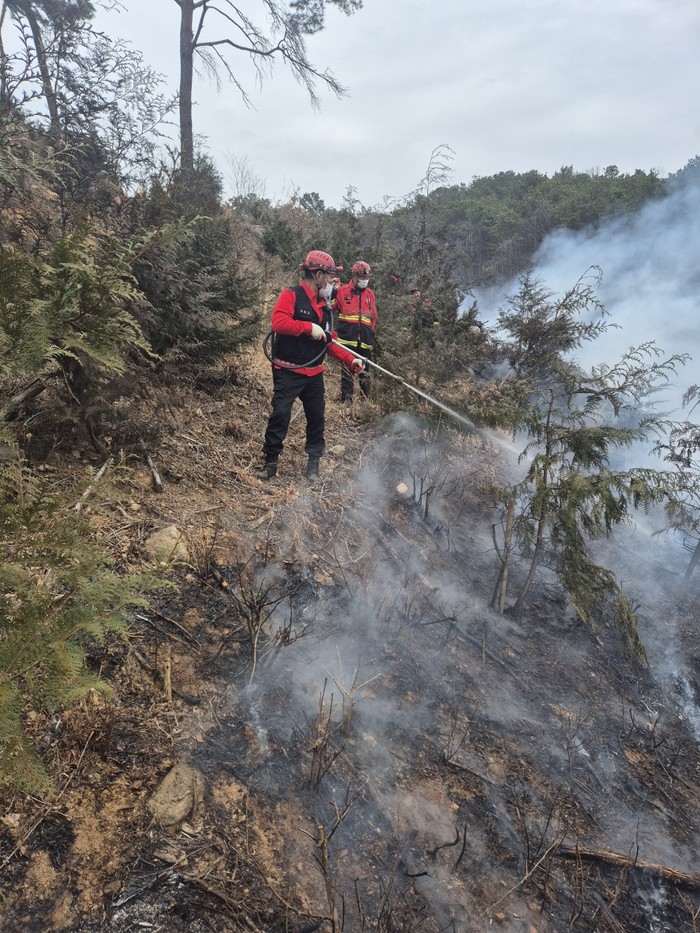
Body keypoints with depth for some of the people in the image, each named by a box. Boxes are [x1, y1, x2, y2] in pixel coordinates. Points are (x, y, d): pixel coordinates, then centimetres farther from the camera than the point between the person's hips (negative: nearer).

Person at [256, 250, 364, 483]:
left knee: (317, 418, 9)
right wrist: (309, 327, -24)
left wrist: (350, 360, 4)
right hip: (288, 372, -7)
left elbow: (329, 343, 16)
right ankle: (270, 462, 7)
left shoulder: (323, 306, 15)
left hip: (314, 374, 7)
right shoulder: (291, 295, -7)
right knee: (280, 416, -8)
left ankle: (314, 464, 23)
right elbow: (278, 323, -24)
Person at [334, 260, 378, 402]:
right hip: (347, 338, -3)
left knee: (365, 371, 9)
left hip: (365, 340, 4)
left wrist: (373, 337, 16)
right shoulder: (342, 291, 2)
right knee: (347, 370, 0)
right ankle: (345, 400, 5)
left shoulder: (370, 294, 13)